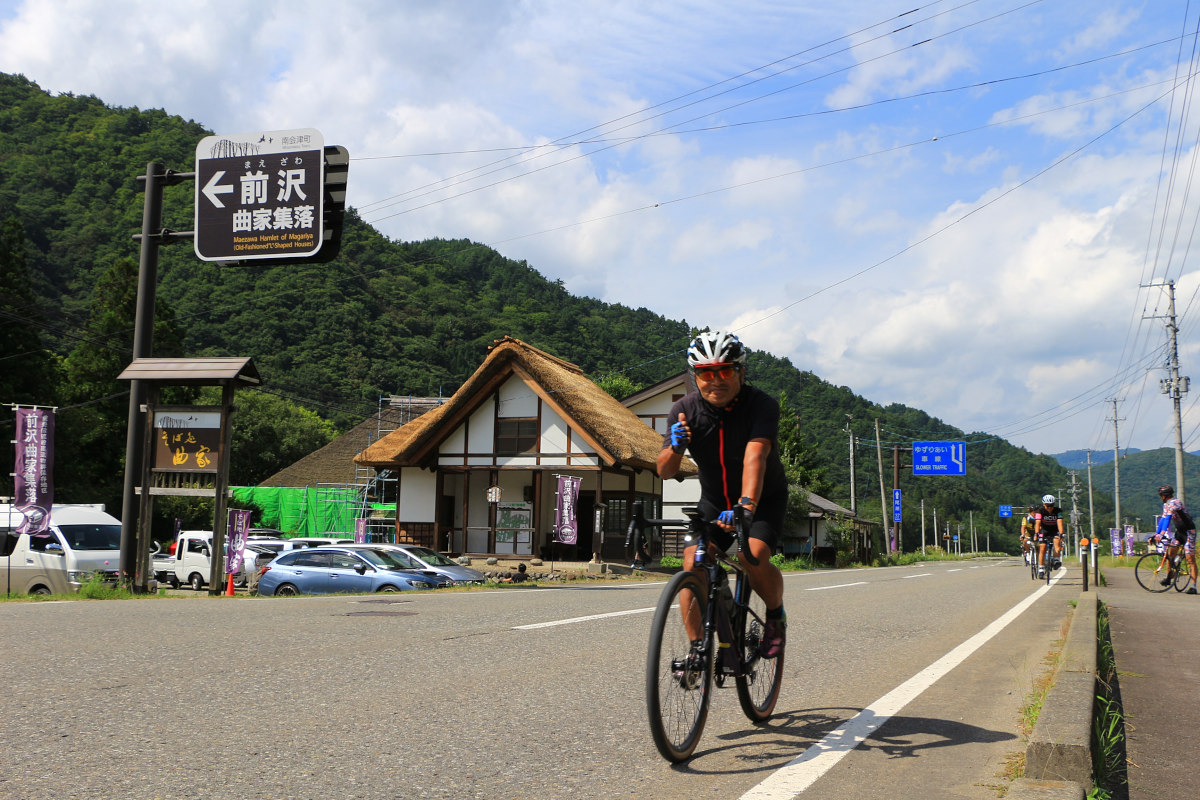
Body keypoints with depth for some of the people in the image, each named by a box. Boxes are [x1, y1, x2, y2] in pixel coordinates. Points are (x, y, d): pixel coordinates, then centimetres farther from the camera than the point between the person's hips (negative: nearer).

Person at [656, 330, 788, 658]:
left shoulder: (762, 405, -24)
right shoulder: (685, 409, -15)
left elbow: (755, 456, -40)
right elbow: (665, 472, -17)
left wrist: (746, 504, -56)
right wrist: (675, 448, -39)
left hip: (765, 499, -3)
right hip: (714, 501, 3)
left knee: (753, 558, -27)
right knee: (692, 564, -17)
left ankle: (776, 616, 4)